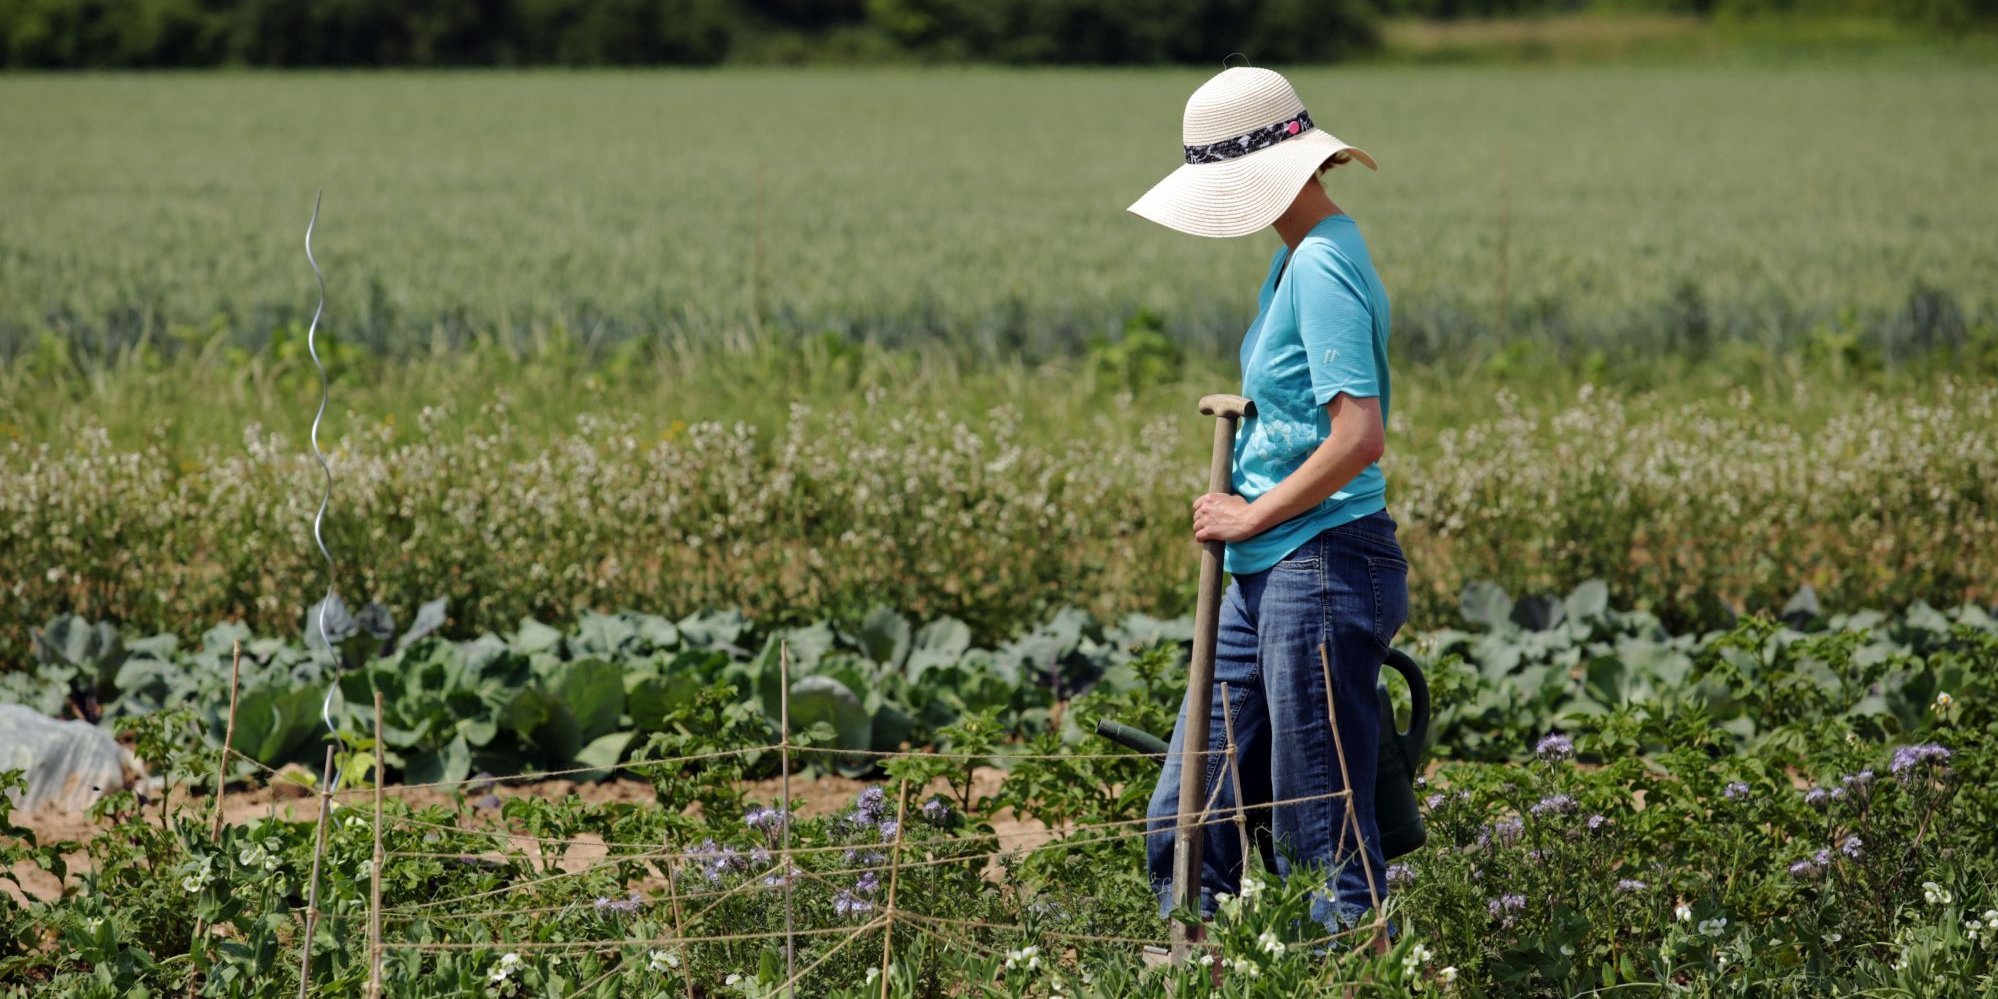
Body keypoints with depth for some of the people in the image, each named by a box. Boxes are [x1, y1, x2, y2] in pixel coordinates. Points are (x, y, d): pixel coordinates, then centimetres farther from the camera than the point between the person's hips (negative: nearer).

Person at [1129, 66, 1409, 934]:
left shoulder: (1322, 268, -16)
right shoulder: (1295, 259, 14)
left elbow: (1360, 438, -23)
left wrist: (1254, 514, -13)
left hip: (1322, 572, -10)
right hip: (1267, 577, 10)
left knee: (1322, 842, -4)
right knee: (1183, 828, 12)